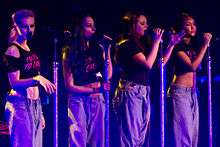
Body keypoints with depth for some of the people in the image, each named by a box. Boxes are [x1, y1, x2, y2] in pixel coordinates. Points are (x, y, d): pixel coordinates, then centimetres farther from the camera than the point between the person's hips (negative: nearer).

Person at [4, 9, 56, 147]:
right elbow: (15, 83, -16)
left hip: (35, 104, 8)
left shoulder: (30, 51, 15)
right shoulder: (13, 50, -8)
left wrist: (40, 113, 19)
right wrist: (37, 79, -30)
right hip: (20, 104, -8)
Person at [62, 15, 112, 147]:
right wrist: (95, 88, -9)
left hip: (97, 100, 3)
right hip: (78, 100, -3)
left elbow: (108, 75, 0)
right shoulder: (70, 51, -2)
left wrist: (107, 50, -5)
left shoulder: (98, 48, 8)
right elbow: (70, 86, -4)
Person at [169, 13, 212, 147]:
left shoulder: (193, 45, 15)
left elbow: (199, 65, 8)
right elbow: (192, 66, -17)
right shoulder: (178, 46, -8)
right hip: (180, 91, -8)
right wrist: (205, 45, -12)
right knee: (184, 132, -9)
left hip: (193, 93, 8)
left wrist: (206, 44, 6)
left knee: (194, 133, 7)